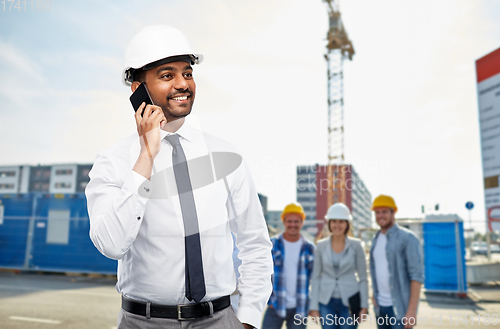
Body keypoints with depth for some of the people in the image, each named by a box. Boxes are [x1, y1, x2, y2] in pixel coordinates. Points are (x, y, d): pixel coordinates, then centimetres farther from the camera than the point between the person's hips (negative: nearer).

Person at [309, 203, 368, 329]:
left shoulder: (355, 245, -2)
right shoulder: (321, 245, 1)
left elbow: (363, 277, 1)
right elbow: (316, 277, 3)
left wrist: (364, 306, -3)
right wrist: (314, 306, 0)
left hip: (349, 301, -1)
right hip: (326, 302, 1)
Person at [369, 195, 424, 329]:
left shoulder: (407, 238, -10)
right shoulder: (375, 239, 11)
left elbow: (417, 275, -14)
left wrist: (412, 310, -18)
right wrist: (374, 295, 9)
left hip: (400, 308, -6)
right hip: (380, 306, 6)